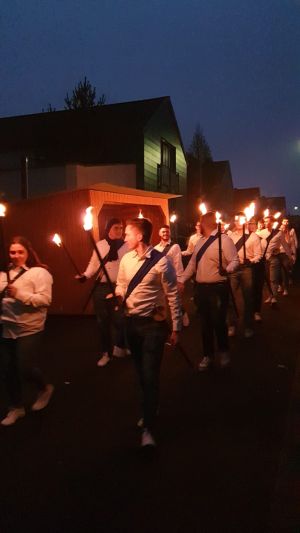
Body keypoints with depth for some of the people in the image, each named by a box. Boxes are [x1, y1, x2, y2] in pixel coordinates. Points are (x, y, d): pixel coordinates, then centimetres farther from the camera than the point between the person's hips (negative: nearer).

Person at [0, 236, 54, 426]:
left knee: (25, 369, -4)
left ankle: (45, 388, 29)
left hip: (29, 330, -5)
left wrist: (19, 293, -26)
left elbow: (45, 299, -18)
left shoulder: (39, 272, -9)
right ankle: (16, 407, 31)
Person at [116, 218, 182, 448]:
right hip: (131, 322, 6)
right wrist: (117, 295, -10)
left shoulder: (161, 261, -15)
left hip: (153, 324, -6)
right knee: (141, 372, 18)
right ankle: (149, 412, 40)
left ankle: (149, 429, 6)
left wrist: (176, 327, -9)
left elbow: (173, 295, -11)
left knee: (150, 375, -6)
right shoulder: (126, 259, 3)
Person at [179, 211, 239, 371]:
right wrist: (181, 280, 11)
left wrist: (227, 270, -37)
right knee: (205, 322, 14)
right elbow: (192, 263, 16)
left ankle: (223, 352, 29)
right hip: (200, 287, 7)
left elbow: (235, 261, -16)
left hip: (218, 288, -7)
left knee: (218, 322, 3)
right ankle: (208, 355, 30)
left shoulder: (224, 239, -10)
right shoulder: (200, 241, 13)